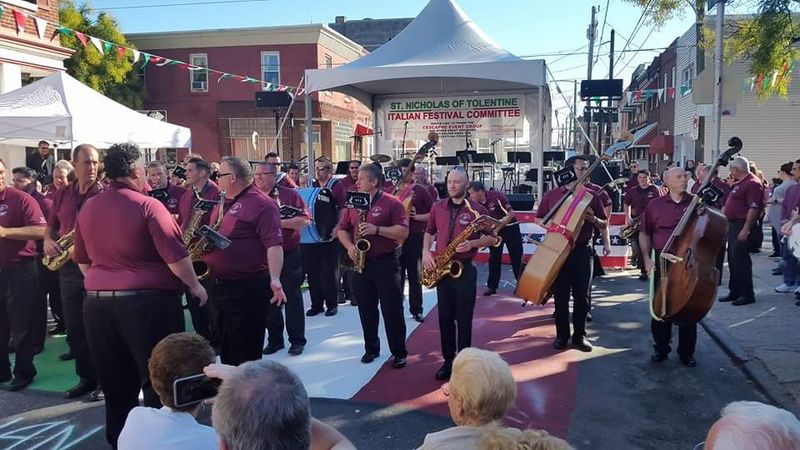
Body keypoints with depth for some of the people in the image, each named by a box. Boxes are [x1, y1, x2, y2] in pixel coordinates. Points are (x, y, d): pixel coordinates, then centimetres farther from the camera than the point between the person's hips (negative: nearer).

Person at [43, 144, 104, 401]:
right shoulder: (61, 195, 11)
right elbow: (51, 225, 21)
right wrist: (48, 240, 0)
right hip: (68, 267, 6)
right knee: (74, 327, 11)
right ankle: (86, 377, 24)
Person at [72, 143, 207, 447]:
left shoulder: (88, 208, 7)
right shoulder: (148, 206, -13)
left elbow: (82, 259, 17)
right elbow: (175, 256, -15)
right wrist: (195, 286, -2)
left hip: (97, 302, 7)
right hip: (147, 301, -6)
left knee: (115, 380, 17)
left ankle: (118, 438, 30)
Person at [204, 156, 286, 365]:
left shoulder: (261, 204, -14)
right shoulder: (223, 204, 14)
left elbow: (273, 245, -22)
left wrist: (275, 279, -32)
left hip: (248, 288, -9)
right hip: (219, 284, 9)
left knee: (245, 351, 1)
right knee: (226, 347, 20)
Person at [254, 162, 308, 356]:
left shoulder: (289, 194, -3)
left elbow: (305, 220, -10)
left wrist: (280, 222, -19)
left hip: (289, 255, -4)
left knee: (292, 298, 2)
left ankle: (297, 340, 13)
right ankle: (274, 339, 23)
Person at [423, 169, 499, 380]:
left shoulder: (477, 210, -6)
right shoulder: (437, 207, 6)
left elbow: (493, 238, -2)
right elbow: (429, 232, 18)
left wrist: (472, 243, -19)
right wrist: (426, 252, 1)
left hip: (465, 269, -4)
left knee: (463, 318, 2)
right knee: (445, 317, 9)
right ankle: (448, 360, 20)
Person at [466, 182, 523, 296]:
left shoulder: (496, 196, -22)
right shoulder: (476, 205, -5)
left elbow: (511, 214, -22)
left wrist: (498, 226, -25)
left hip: (510, 228, -5)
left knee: (516, 258, 1)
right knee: (494, 259, 5)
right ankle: (492, 286, 12)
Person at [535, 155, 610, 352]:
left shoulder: (592, 195, 6)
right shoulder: (551, 195, 3)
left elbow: (604, 223, 11)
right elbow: (539, 219, 9)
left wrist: (593, 219, -11)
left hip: (582, 249, 1)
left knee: (581, 295, 4)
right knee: (560, 295, 6)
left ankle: (579, 336, 16)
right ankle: (562, 335, 17)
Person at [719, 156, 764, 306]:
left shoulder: (752, 183, -15)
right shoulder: (739, 183, 15)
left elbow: (754, 208, -22)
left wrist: (745, 229, -25)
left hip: (742, 225, -10)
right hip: (733, 224, 10)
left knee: (740, 259, -8)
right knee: (732, 259, 14)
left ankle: (747, 295, -1)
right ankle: (735, 292, 23)